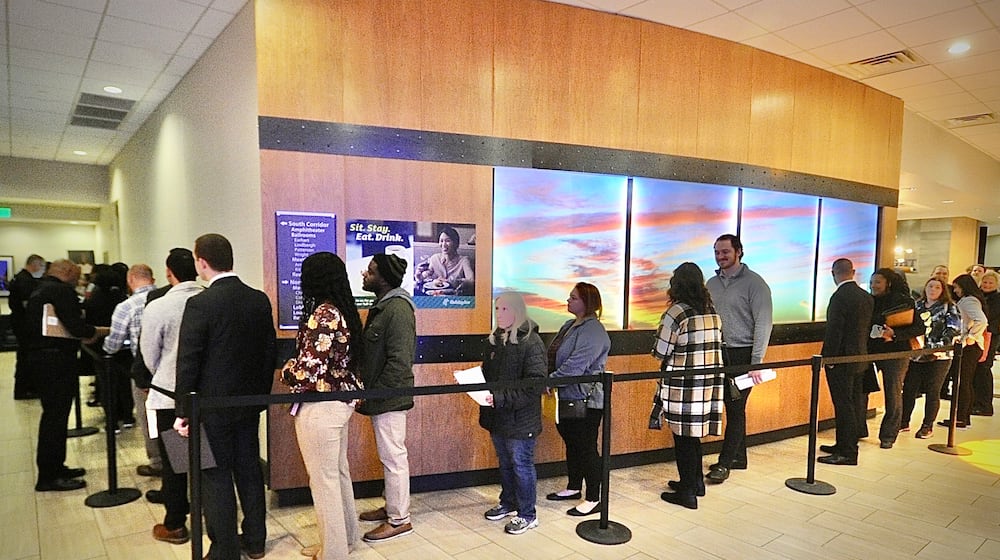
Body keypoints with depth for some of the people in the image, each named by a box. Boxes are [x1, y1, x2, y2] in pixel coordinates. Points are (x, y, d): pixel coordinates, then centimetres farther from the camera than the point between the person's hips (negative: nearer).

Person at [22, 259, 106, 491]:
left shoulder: (38, 292, 18)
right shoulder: (62, 291, -14)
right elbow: (76, 327, -22)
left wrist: (82, 335, 17)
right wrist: (99, 331, -5)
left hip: (36, 357, 10)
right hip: (56, 361, -10)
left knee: (53, 414, 18)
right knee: (55, 417, -4)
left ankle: (55, 467, 28)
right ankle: (49, 477, 1)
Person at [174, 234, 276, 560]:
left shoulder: (200, 304, -17)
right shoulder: (260, 300, 0)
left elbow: (188, 362, -15)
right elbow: (269, 352, 6)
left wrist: (183, 412, -7)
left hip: (212, 406, -6)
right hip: (250, 402, 6)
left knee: (216, 478, 6)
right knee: (249, 469, 16)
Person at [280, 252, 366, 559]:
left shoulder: (323, 315, -21)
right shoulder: (344, 311, 7)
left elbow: (308, 370, -24)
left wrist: (286, 370, -5)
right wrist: (296, 366, 14)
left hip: (320, 407, -9)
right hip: (340, 401, 9)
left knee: (324, 480, 4)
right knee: (338, 472, 22)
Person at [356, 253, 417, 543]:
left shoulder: (398, 308, -20)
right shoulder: (383, 305, 11)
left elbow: (399, 362, -23)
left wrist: (373, 394, -18)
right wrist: (368, 391, 14)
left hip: (389, 398, -10)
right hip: (381, 396, 10)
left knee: (393, 457, 2)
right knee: (389, 456, 20)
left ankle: (399, 520, 15)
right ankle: (392, 506, 34)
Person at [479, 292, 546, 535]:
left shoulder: (531, 342, -17)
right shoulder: (496, 339, 7)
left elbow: (535, 385, -22)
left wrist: (500, 398, -27)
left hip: (520, 419, -7)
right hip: (497, 417, 7)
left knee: (521, 465, 6)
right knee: (505, 463, 21)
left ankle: (528, 515, 22)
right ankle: (508, 503, 40)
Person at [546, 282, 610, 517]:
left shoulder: (592, 330, -20)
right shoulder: (570, 325, 11)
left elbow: (575, 366, -27)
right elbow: (554, 357, 12)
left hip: (586, 399, -9)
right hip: (568, 397, 10)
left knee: (586, 447, 1)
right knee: (571, 442, 19)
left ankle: (593, 499, 14)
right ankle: (573, 487, 35)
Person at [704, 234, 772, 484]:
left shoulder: (754, 283, -8)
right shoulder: (712, 283, 10)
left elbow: (764, 323, -11)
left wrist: (757, 362, -14)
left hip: (742, 355, -5)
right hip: (719, 353, 6)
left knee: (736, 409, -3)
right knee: (732, 407, 12)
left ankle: (725, 463, 4)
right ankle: (739, 457, 25)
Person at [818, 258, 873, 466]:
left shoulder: (840, 297, -19)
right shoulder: (867, 297, 7)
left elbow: (834, 331, -20)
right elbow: (867, 328, 14)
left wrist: (828, 359, -12)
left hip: (842, 360, -9)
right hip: (860, 358, 9)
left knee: (844, 406, -3)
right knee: (851, 404, 16)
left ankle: (847, 453, 3)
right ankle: (844, 445, 27)